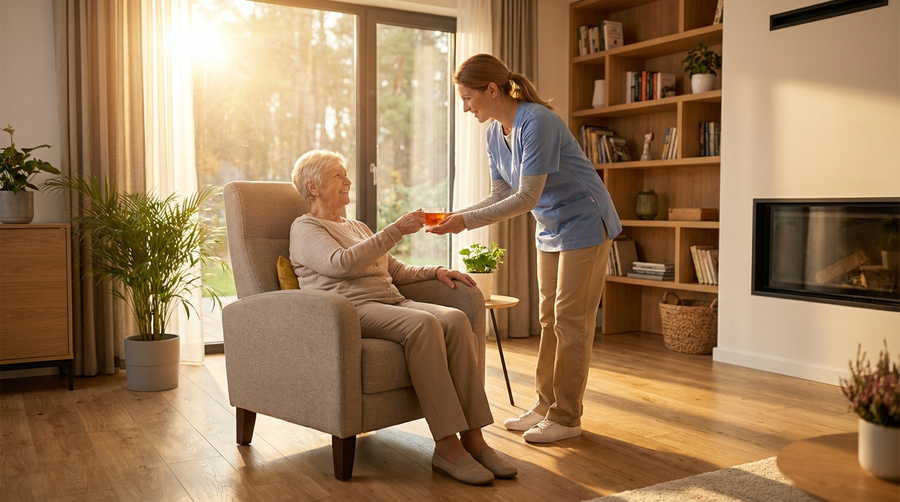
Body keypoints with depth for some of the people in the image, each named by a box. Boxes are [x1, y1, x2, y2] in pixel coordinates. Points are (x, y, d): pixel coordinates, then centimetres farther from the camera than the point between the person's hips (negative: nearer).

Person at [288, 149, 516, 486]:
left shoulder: (358, 227, 32)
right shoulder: (304, 228, 7)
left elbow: (395, 269, 32)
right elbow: (341, 263, -14)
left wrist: (435, 272, 14)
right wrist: (396, 230, -13)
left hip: (392, 303, 7)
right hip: (353, 310, -7)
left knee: (455, 319, -23)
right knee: (423, 324, -35)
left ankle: (473, 438, -26)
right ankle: (446, 446, -34)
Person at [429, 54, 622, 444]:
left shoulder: (536, 122, -26)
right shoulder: (495, 132, 1)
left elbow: (526, 198, -29)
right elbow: (500, 194, 3)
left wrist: (467, 222, -29)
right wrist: (457, 215, -12)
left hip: (584, 222, -9)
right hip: (550, 229, 9)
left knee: (571, 320, -5)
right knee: (550, 318, 11)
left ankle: (566, 417, 5)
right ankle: (545, 405, 21)